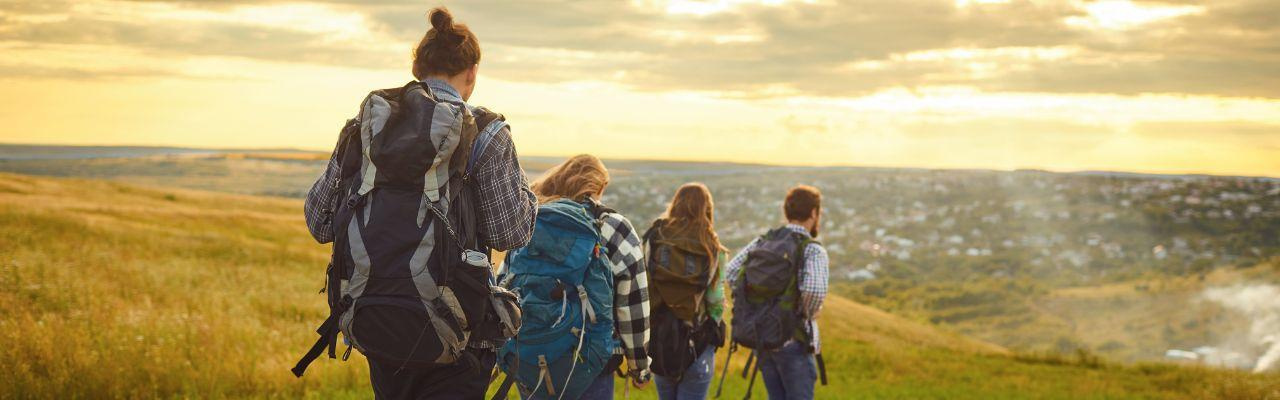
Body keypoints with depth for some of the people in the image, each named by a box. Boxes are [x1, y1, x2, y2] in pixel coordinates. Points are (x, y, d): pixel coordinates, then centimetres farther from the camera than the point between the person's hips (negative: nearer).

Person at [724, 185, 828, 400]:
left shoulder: (763, 241, 6)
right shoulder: (813, 250, -12)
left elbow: (731, 271, -3)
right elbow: (815, 289, -29)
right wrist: (809, 315, -9)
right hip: (794, 342, -6)